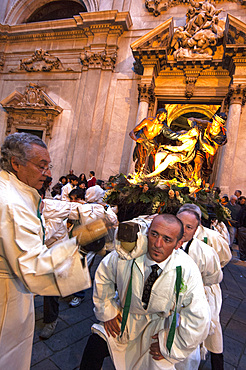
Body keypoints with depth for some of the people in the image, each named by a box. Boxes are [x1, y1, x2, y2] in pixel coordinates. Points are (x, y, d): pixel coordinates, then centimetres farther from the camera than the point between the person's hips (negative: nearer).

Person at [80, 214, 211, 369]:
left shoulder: (188, 270, -27)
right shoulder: (126, 254, -24)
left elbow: (198, 320, -19)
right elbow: (103, 276, -4)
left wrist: (168, 346, -12)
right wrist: (108, 312, -1)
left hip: (163, 323, 0)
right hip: (126, 316, 1)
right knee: (94, 346, -11)